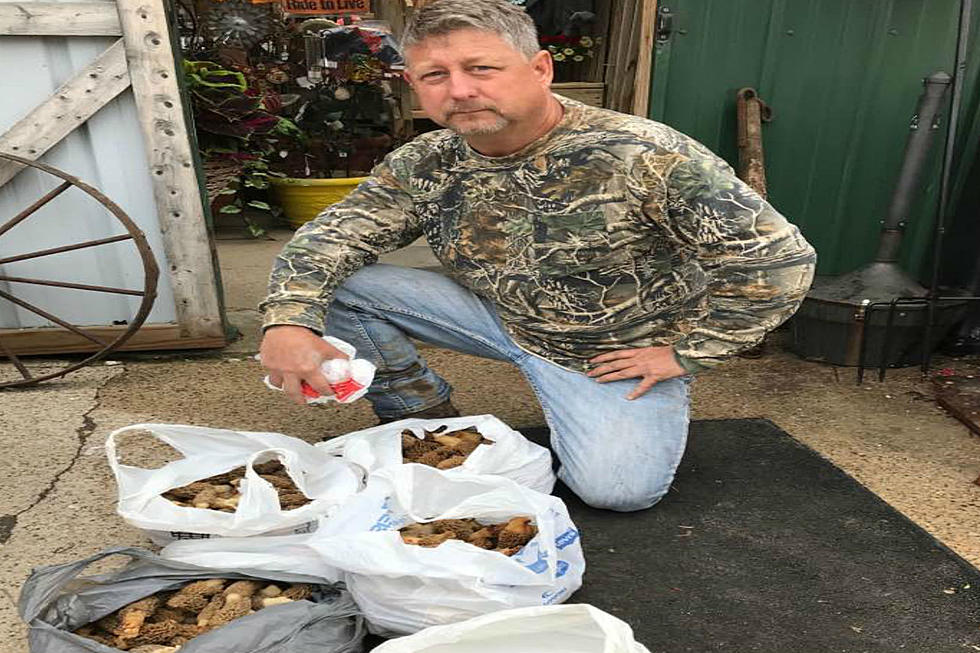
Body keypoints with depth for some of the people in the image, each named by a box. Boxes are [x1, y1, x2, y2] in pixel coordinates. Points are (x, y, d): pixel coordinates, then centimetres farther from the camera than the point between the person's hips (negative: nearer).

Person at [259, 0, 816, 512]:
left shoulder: (642, 155, -25)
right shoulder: (424, 165, -9)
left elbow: (780, 259, -21)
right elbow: (334, 235, -6)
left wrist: (685, 354, -16)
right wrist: (289, 320, -26)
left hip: (618, 351, -2)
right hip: (496, 315, 4)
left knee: (618, 489, -24)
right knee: (338, 284, -10)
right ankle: (423, 414, 9)